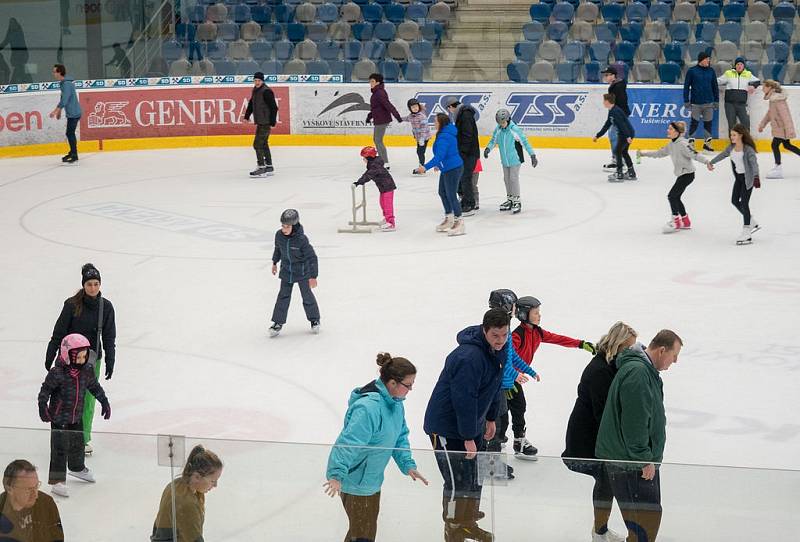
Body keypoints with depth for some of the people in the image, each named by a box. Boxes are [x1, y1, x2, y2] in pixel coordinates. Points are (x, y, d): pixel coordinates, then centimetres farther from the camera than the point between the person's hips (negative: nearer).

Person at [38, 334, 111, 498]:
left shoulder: (86, 371, -1)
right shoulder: (57, 373, -20)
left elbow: (95, 386, 13)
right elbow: (45, 390, -16)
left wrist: (104, 402, 15)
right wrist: (43, 406, -26)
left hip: (77, 417, 6)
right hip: (59, 417, -6)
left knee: (77, 444, 21)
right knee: (60, 448, -5)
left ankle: (77, 468, 47)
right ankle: (57, 480, 2)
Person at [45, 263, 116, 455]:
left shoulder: (106, 307, -3)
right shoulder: (72, 305, -12)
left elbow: (109, 337, 2)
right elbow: (59, 332, -7)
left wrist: (110, 362, -2)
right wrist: (50, 356, -4)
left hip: (93, 358, 2)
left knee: (89, 399, 7)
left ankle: (85, 438, 20)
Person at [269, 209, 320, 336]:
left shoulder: (301, 239, -25)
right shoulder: (279, 235, -11)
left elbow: (312, 257, -19)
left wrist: (313, 276, -19)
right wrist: (275, 262, 24)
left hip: (302, 271, -4)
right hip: (286, 271, 4)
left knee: (307, 295, 6)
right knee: (283, 296, 3)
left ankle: (314, 320, 25)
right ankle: (278, 323, 8)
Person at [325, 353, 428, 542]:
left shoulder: (395, 403, 0)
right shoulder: (369, 407, -31)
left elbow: (400, 436, 12)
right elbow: (347, 442, -35)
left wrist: (407, 464, 1)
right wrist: (336, 475, -41)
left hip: (373, 480, 10)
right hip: (355, 482, -10)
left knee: (368, 526, 25)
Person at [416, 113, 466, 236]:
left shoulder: (444, 137, -24)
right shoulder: (446, 134, 9)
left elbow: (439, 156, -31)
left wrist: (426, 167, -34)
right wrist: (439, 164, 34)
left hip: (453, 169, -11)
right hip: (447, 168, 11)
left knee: (451, 195, -4)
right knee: (442, 192, 21)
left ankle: (459, 222, 2)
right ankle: (449, 219, 32)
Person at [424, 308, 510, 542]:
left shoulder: (498, 350, 0)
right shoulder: (470, 357, -31)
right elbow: (464, 399, -30)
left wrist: (490, 418, 19)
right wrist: (468, 438, -27)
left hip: (472, 423, 9)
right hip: (447, 426, -9)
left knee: (474, 476, 17)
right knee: (458, 480, -4)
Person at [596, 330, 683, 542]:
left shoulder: (646, 370, 14)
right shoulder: (637, 373, -22)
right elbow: (635, 422, -25)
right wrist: (644, 458, -20)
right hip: (629, 462, -11)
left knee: (649, 515, 18)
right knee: (646, 517, -10)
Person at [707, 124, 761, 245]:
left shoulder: (748, 149, -23)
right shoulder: (732, 147, 0)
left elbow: (754, 163, -32)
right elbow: (723, 155, 18)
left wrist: (756, 177, -47)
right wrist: (711, 162, 28)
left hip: (748, 177, -8)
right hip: (738, 177, 8)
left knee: (744, 203, -10)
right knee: (734, 201, 12)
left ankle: (746, 233, -6)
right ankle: (753, 223, 26)